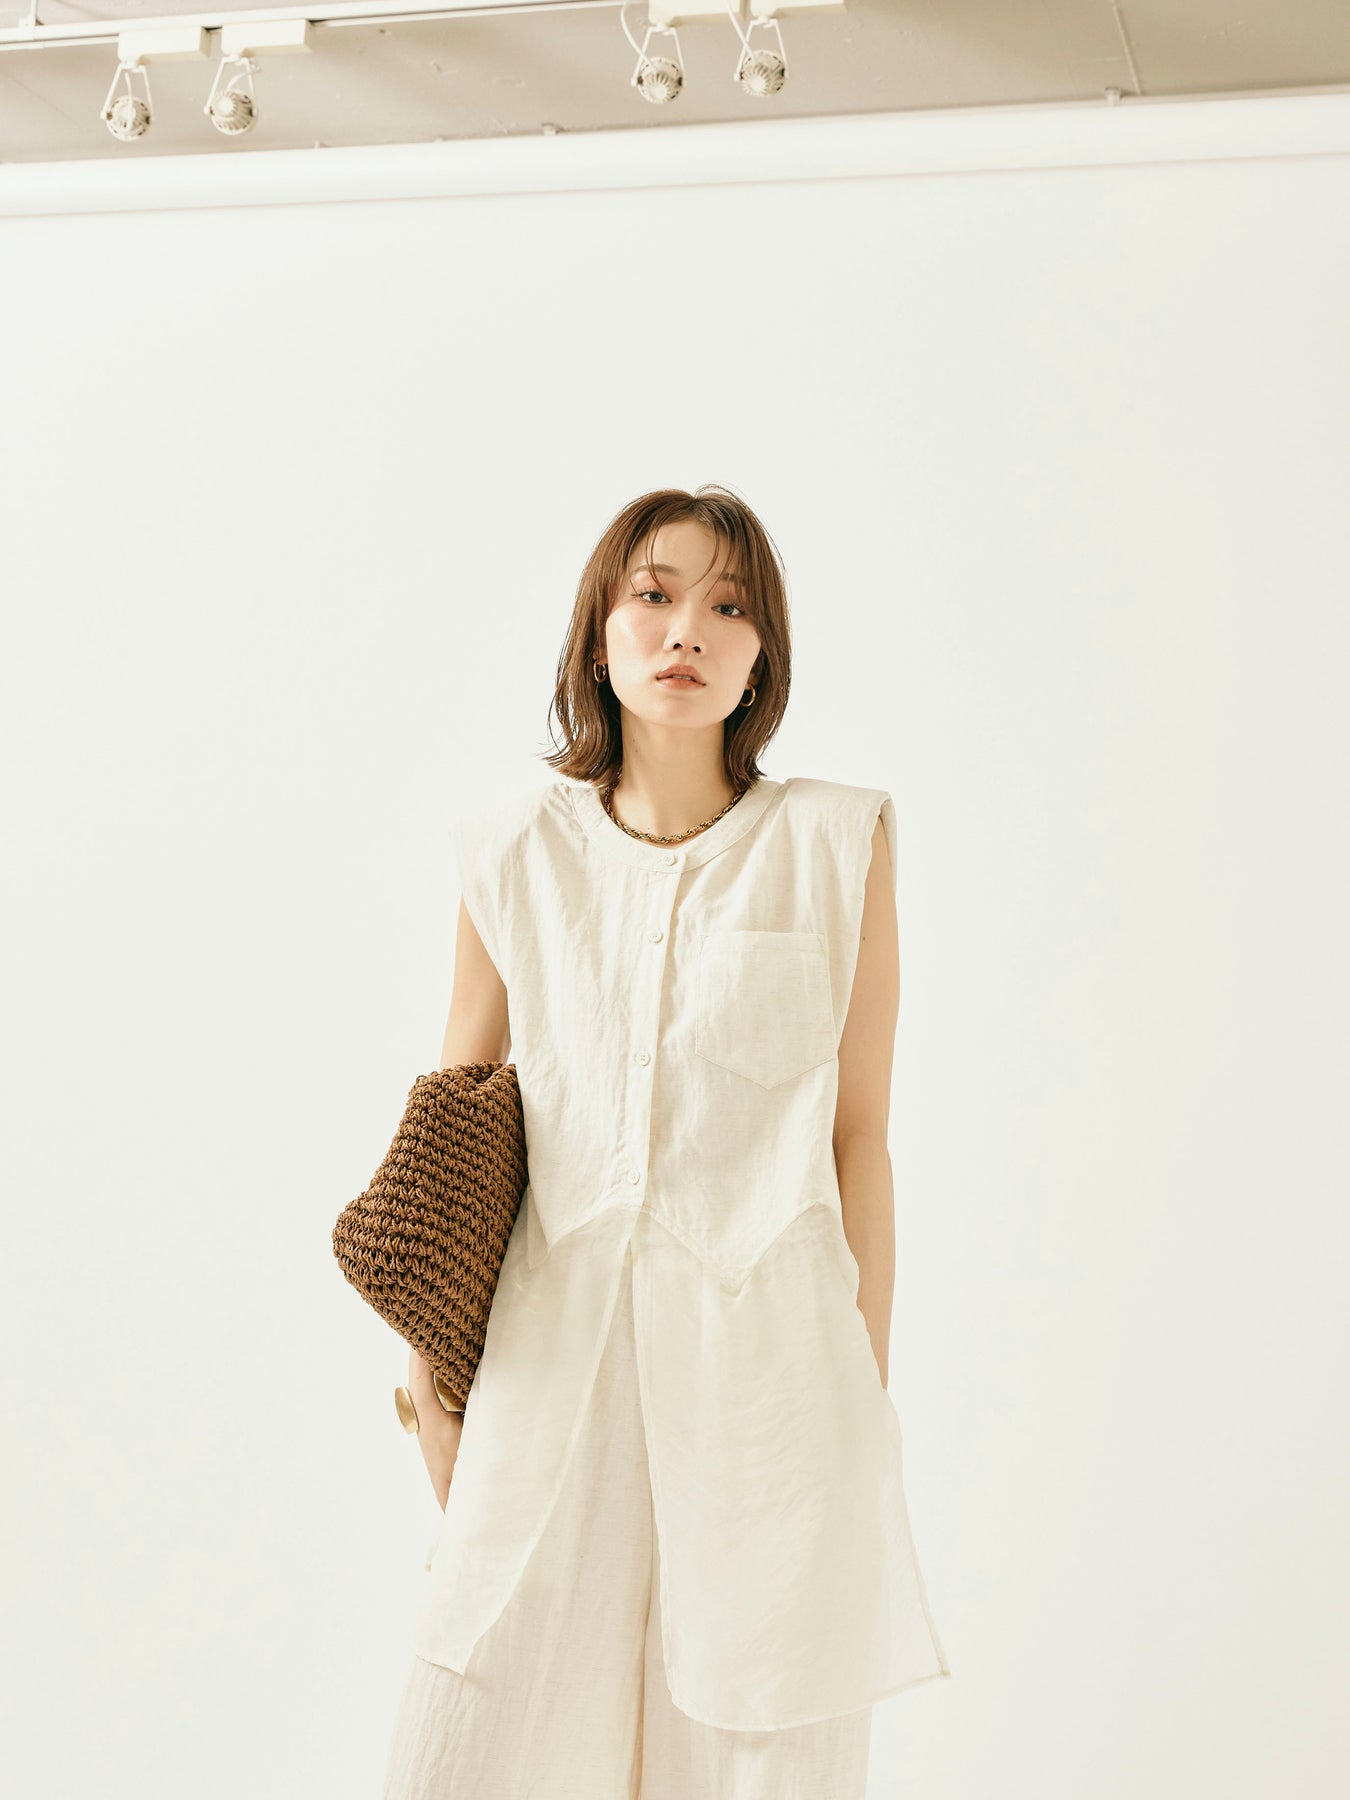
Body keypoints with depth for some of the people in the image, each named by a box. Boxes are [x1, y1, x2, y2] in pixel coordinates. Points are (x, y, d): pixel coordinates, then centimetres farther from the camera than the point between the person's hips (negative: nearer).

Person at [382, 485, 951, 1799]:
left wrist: (867, 1392, 4)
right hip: (555, 1350, 2)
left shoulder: (838, 845, -1)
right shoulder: (515, 855, 4)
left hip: (767, 1353, -1)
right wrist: (429, 1371, 8)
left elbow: (858, 1137, 3)